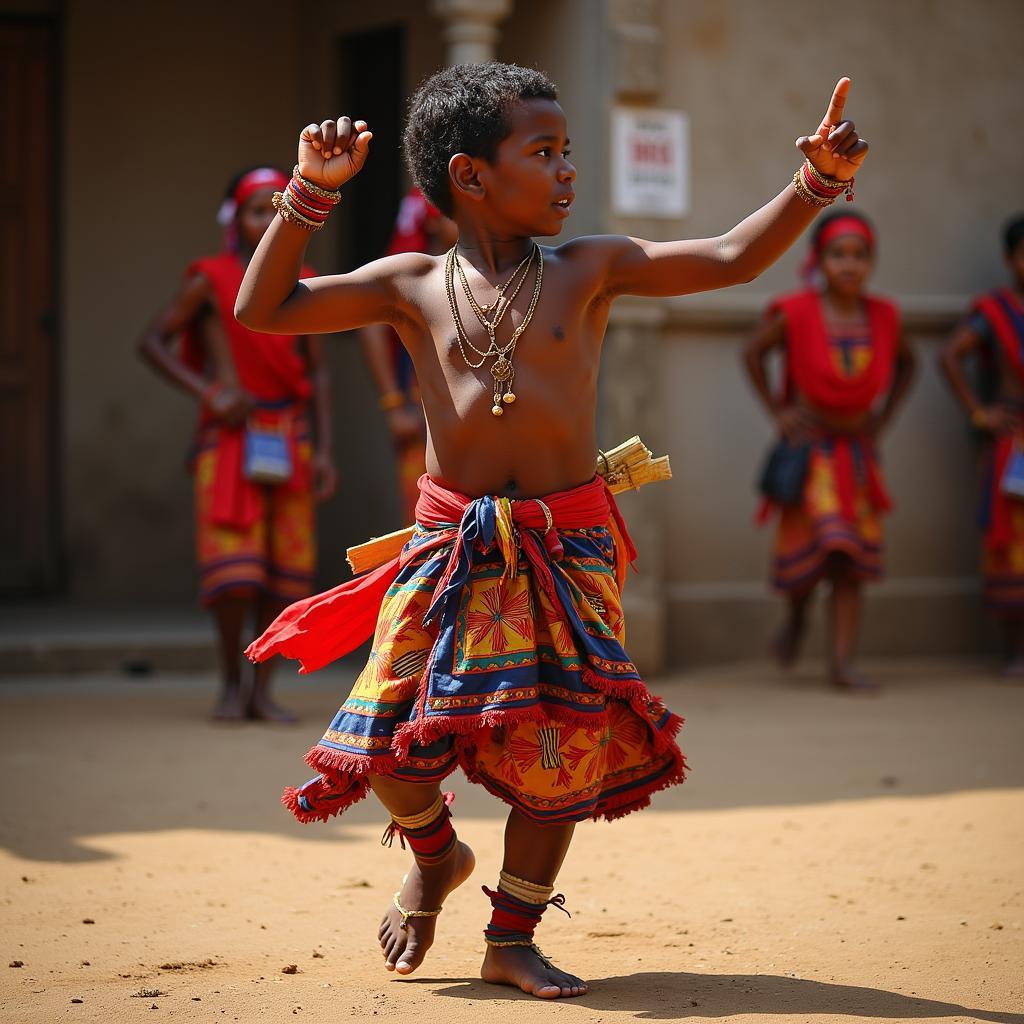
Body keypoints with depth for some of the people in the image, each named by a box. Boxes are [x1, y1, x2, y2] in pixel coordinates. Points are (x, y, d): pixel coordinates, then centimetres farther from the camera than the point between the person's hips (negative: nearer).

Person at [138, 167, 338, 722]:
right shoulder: (210, 280, -3)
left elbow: (316, 374, 11)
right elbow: (152, 341, -2)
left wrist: (324, 451, 4)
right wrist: (209, 393, -12)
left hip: (288, 437, 4)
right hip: (230, 435, -4)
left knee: (286, 562, 1)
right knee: (233, 564, -10)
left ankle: (262, 690, 9)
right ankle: (230, 682, 7)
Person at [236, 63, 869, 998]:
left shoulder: (590, 271, 2)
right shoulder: (412, 286, 2)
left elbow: (733, 258, -2)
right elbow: (262, 308, 2)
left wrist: (816, 183, -15)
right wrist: (313, 190, -6)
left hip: (568, 552, 1)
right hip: (451, 551, 0)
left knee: (560, 754, 0)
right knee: (396, 750, -3)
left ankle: (513, 938, 20)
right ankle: (436, 862, 31)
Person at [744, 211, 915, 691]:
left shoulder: (882, 317, -3)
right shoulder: (796, 313, -12)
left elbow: (906, 363, 18)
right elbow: (754, 352, 4)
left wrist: (884, 414, 8)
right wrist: (776, 410, 0)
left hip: (858, 451, 3)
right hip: (809, 449, -3)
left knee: (851, 560, -2)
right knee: (807, 544, -5)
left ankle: (842, 661, 0)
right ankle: (796, 614, 28)